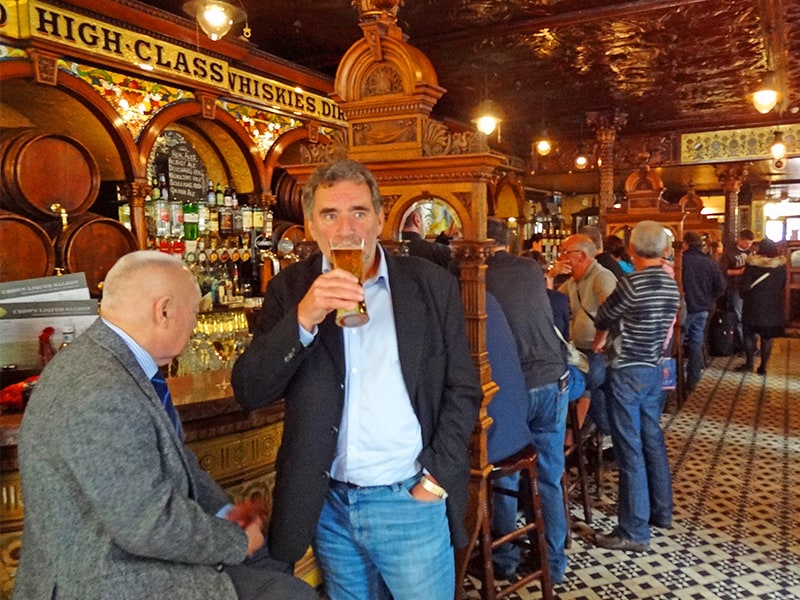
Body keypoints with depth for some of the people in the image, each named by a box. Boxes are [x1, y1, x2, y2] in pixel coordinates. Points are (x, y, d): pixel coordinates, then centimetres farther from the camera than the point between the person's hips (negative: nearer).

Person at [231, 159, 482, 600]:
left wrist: (437, 476, -8)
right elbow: (248, 391, -9)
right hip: (328, 504, 2)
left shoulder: (432, 286, -4)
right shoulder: (289, 289, -2)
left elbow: (463, 388, 1)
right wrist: (302, 319, -23)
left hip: (411, 501, -1)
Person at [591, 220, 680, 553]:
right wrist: (615, 340, 12)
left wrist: (600, 341, 15)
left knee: (630, 449, -2)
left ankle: (634, 532, 5)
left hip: (628, 372, -8)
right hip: (654, 369, 8)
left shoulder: (632, 283, -19)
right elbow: (664, 325, 12)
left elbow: (604, 317, -6)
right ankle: (661, 511, 32)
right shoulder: (671, 284, 4)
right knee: (653, 440, 19)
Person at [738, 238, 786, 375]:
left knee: (749, 334, 11)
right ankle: (763, 367, 12)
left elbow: (744, 285, -11)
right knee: (767, 338, 9)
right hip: (773, 307, 3)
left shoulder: (752, 264, -12)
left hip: (754, 305, -2)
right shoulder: (781, 265, -2)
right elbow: (783, 286, 9)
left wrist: (744, 295, 7)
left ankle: (749, 363, 13)